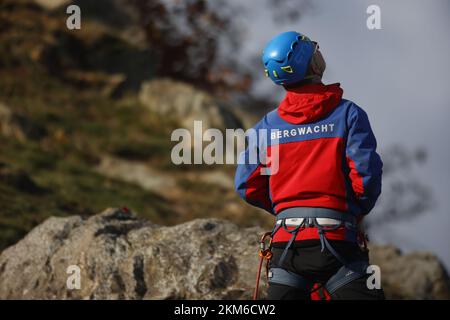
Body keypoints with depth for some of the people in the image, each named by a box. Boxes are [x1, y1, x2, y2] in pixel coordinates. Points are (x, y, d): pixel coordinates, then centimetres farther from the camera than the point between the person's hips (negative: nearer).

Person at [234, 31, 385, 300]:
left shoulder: (267, 125, 8)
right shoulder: (348, 114, -2)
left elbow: (247, 186, 7)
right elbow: (367, 174, -8)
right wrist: (358, 213, 11)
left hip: (285, 241, 4)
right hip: (336, 238, -3)